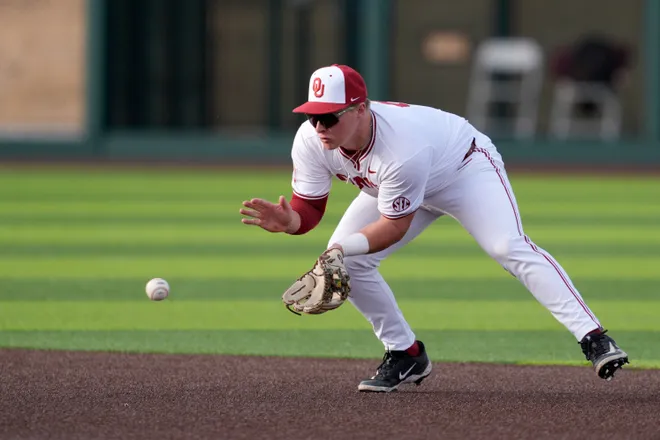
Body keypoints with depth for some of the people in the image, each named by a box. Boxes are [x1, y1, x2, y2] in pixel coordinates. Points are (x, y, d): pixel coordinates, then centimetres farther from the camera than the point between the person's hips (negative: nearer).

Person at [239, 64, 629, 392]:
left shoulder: (402, 146, -42)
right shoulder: (311, 142, -25)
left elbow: (394, 227, -32)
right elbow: (310, 210, -18)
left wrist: (345, 246, -45)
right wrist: (288, 221, -41)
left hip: (466, 168, -7)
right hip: (399, 185, 7)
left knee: (509, 248, -29)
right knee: (347, 261, -8)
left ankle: (593, 337, -33)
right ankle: (407, 355, 8)